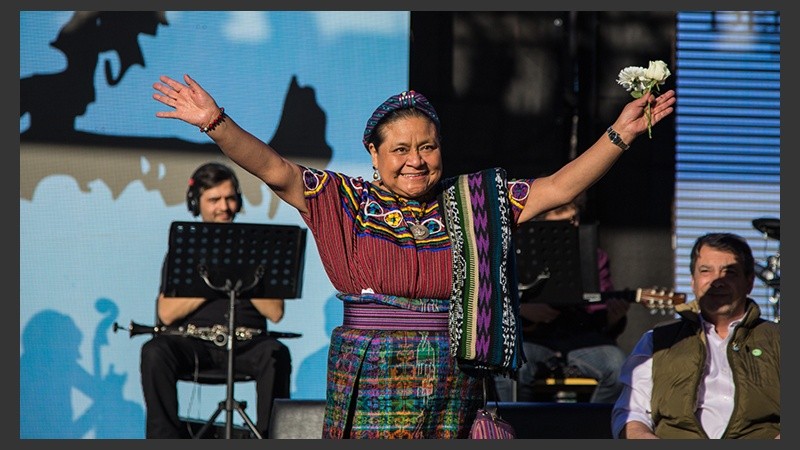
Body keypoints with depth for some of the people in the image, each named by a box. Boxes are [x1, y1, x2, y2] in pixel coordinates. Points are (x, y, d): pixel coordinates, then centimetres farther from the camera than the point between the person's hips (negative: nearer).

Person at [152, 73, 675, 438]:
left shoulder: (473, 204, 10)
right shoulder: (348, 201, 5)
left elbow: (558, 187, 8)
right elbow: (276, 170, -4)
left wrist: (620, 134, 1)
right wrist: (217, 123, -16)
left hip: (455, 385, 2)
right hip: (372, 375, -2)